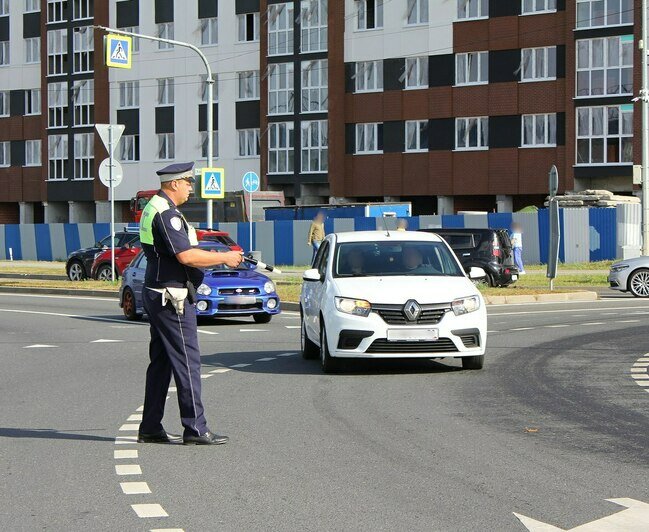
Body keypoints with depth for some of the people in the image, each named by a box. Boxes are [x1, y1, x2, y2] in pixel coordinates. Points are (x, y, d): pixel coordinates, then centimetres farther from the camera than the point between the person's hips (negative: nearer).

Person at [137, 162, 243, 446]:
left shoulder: (153, 208, 16)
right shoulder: (166, 213, -17)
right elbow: (186, 256, -24)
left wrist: (219, 259, 17)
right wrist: (224, 258, -13)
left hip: (156, 295, 11)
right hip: (172, 298, -11)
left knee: (160, 362, 13)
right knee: (187, 361, -6)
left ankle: (150, 428, 16)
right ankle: (195, 429, -4)